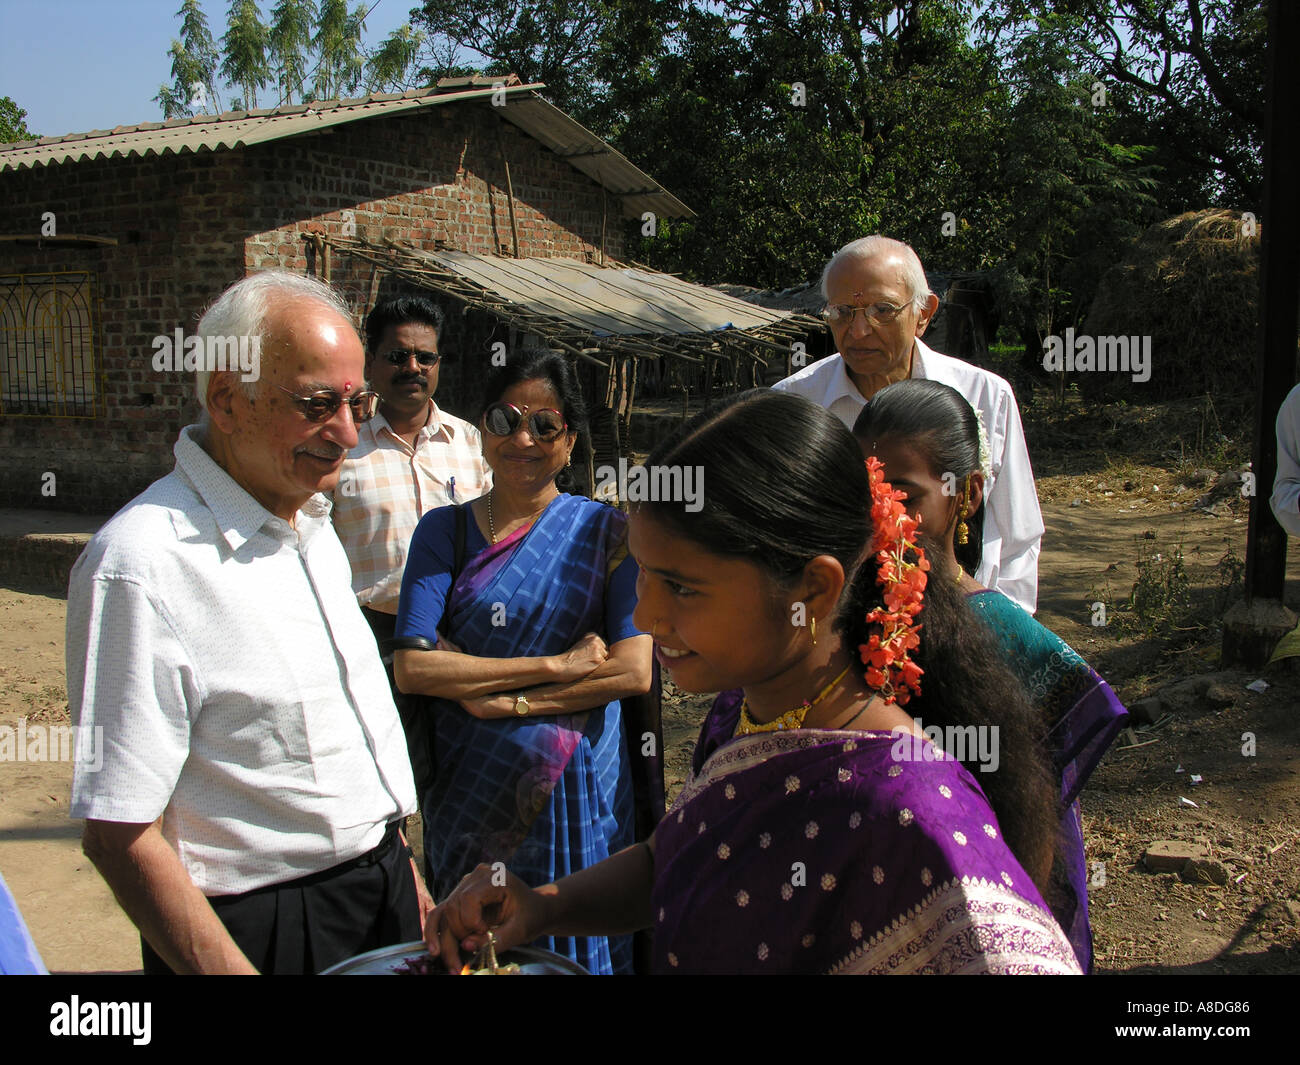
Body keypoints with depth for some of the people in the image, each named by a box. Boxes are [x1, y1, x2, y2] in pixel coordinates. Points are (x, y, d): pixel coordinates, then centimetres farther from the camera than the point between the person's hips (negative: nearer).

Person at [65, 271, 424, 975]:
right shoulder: (140, 564, -23)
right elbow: (120, 835, -22)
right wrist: (229, 969, -24)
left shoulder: (308, 518, 6)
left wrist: (397, 861, 15)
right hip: (265, 932, -8)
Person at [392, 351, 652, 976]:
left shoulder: (604, 531, -2)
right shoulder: (444, 530, 1)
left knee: (567, 941, 11)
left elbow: (633, 671, -11)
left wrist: (501, 699, -14)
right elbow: (411, 667, -11)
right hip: (469, 789, 1)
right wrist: (558, 666, -16)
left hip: (573, 784, -1)